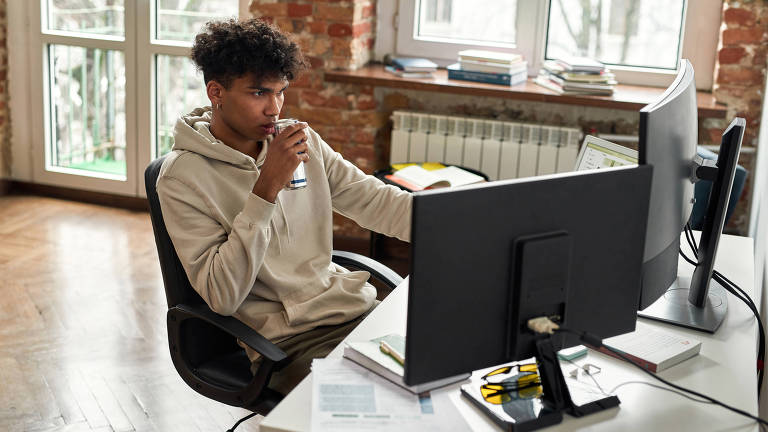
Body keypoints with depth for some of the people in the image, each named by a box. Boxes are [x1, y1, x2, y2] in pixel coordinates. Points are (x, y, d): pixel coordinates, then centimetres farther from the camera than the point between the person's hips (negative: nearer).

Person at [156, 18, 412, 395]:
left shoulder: (303, 142, 9)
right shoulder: (183, 177, -8)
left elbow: (377, 201, 8)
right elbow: (221, 296, -16)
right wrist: (267, 188, -21)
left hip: (353, 306, 6)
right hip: (286, 341, -6)